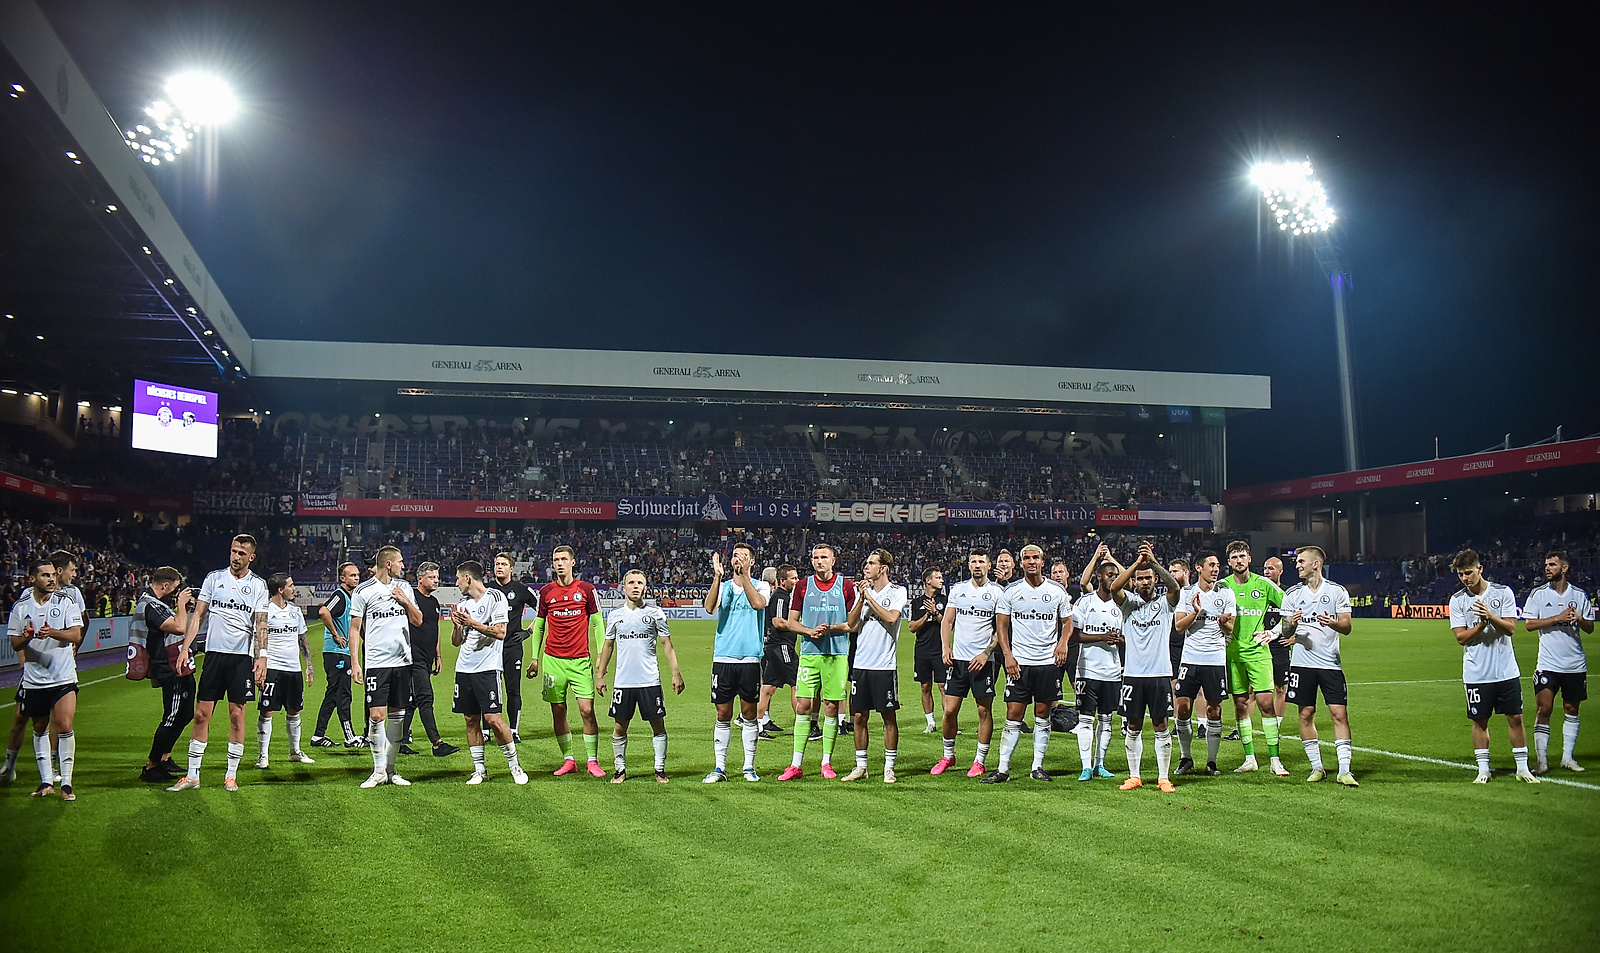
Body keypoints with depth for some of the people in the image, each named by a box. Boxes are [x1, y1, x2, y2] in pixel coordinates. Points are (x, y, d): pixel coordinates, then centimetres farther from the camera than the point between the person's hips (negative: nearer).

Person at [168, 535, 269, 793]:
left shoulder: (258, 585, 3)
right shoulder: (214, 578, 7)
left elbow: (261, 624, 1)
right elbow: (198, 615, 8)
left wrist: (262, 656, -9)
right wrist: (185, 648, 0)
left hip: (242, 656, -1)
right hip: (214, 653, 1)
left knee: (237, 714, 2)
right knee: (201, 714, 1)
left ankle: (231, 775, 11)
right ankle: (192, 776, 9)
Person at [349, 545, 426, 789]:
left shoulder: (404, 587, 12)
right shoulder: (363, 591, -2)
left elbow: (418, 621, 16)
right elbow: (355, 628, 0)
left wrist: (405, 601, -2)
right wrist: (354, 663, -6)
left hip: (402, 660, 5)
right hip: (376, 662, -4)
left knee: (397, 715, 6)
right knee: (377, 716, -9)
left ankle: (391, 769, 15)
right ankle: (379, 770, 2)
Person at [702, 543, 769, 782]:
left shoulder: (760, 586, 5)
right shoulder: (722, 587, 9)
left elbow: (758, 603, -18)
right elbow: (710, 608, -11)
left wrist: (744, 574, -21)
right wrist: (718, 576, -19)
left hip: (750, 659, -1)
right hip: (723, 658, 1)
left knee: (748, 713, 5)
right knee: (723, 715, 4)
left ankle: (749, 767, 14)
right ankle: (719, 767, 10)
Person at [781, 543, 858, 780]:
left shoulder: (846, 585, 3)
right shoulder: (803, 585, 7)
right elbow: (792, 621, 9)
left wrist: (831, 629, -12)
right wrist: (809, 631, -9)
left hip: (837, 654, -1)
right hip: (809, 653, 1)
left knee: (831, 707, 3)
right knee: (803, 705, -2)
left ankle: (827, 763, 13)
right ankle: (796, 765, 1)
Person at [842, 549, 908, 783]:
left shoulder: (898, 592, -1)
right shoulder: (862, 591, 11)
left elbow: (891, 617, -18)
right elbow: (851, 625, 4)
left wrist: (870, 597, -9)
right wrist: (861, 599, -7)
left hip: (885, 665, -4)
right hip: (861, 663, 4)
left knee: (889, 717, 2)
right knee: (859, 716, 7)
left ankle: (889, 767, 11)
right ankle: (860, 766, 16)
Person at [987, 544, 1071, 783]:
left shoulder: (1057, 591, 5)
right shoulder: (1011, 591, 2)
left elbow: (1068, 622, 13)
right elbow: (1001, 624, 6)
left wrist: (1063, 642, -7)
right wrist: (1007, 655, -5)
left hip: (1048, 662, 1)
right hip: (1019, 662, -1)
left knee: (1043, 715, 6)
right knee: (1014, 716, -3)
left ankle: (1038, 767, 16)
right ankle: (1003, 768, 2)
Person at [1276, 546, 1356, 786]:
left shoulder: (1337, 591, 3)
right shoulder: (1292, 593, 9)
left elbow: (1346, 627, -1)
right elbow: (1285, 632, 8)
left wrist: (1333, 623, -23)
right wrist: (1292, 625, -15)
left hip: (1331, 663, -2)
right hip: (1302, 663, 2)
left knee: (1339, 714, -6)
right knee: (1306, 714, 3)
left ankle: (1344, 770, -3)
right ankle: (1317, 767, 13)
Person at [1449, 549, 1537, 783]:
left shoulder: (1503, 593, -1)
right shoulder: (1457, 600, 0)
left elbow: (1510, 627, -6)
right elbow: (1461, 637, -4)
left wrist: (1491, 616, -23)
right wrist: (1482, 624, -18)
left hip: (1506, 670, 0)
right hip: (1476, 673, 0)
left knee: (1515, 717, 4)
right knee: (1480, 721, 5)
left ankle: (1522, 767, 16)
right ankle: (1483, 769, 15)